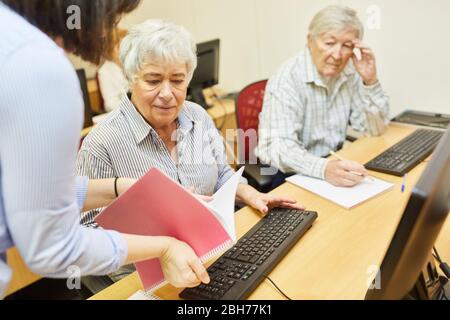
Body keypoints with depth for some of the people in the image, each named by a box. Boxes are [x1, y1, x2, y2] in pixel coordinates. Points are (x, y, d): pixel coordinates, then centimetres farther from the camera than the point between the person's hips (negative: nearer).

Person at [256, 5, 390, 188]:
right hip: (292, 174, -6)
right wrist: (324, 168, -47)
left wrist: (370, 82, -12)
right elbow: (275, 147, -31)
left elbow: (375, 129, 2)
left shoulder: (349, 73, -1)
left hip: (334, 162, 7)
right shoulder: (286, 79, -20)